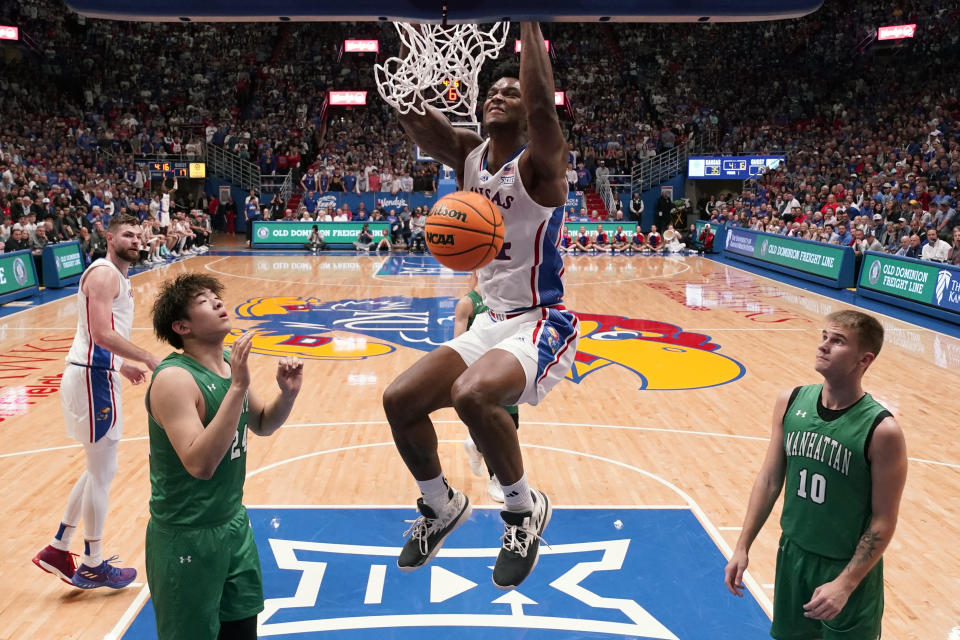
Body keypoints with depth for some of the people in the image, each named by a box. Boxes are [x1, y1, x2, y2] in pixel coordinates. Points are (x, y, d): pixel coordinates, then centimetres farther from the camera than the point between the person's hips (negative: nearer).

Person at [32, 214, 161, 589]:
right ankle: (92, 566, 13)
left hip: (97, 375, 10)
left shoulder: (116, 277, 18)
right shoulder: (104, 274, -13)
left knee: (98, 471, 18)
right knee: (102, 474, 0)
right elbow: (102, 333, -25)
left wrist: (122, 366, 23)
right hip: (93, 378, -10)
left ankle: (57, 550, 27)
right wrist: (148, 358, -21)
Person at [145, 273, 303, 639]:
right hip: (187, 538, -8)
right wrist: (237, 388, -35)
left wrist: (288, 394, -6)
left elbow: (262, 425, 14)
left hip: (234, 525, 8)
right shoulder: (174, 378, -24)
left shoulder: (229, 363, 1)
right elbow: (200, 464, -33)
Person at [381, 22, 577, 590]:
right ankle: (441, 506, 24)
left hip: (543, 324, -7)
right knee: (400, 400, -1)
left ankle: (525, 510, -6)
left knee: (472, 394, -34)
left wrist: (529, 25, -28)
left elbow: (543, 105, -34)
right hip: (491, 322, 7)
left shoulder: (539, 160, -13)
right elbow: (411, 111, -6)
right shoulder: (468, 154, 5)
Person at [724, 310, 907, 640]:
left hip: (849, 568, -4)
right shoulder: (790, 402, -8)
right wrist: (743, 547, 1)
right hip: (793, 554, 4)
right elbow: (769, 480, 1)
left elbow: (884, 521, -14)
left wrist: (845, 584, -19)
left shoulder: (882, 431, -21)